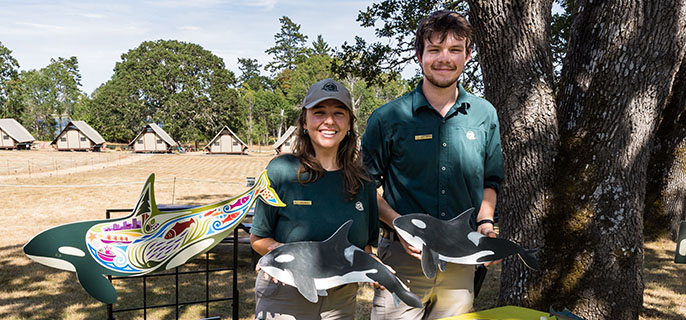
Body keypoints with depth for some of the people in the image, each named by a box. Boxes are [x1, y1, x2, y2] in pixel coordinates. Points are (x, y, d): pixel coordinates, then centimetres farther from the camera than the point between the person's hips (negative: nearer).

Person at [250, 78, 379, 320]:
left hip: (341, 300, 4)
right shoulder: (280, 171, -11)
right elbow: (259, 239, -6)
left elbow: (366, 244, 7)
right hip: (284, 299, -3)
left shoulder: (362, 180, -1)